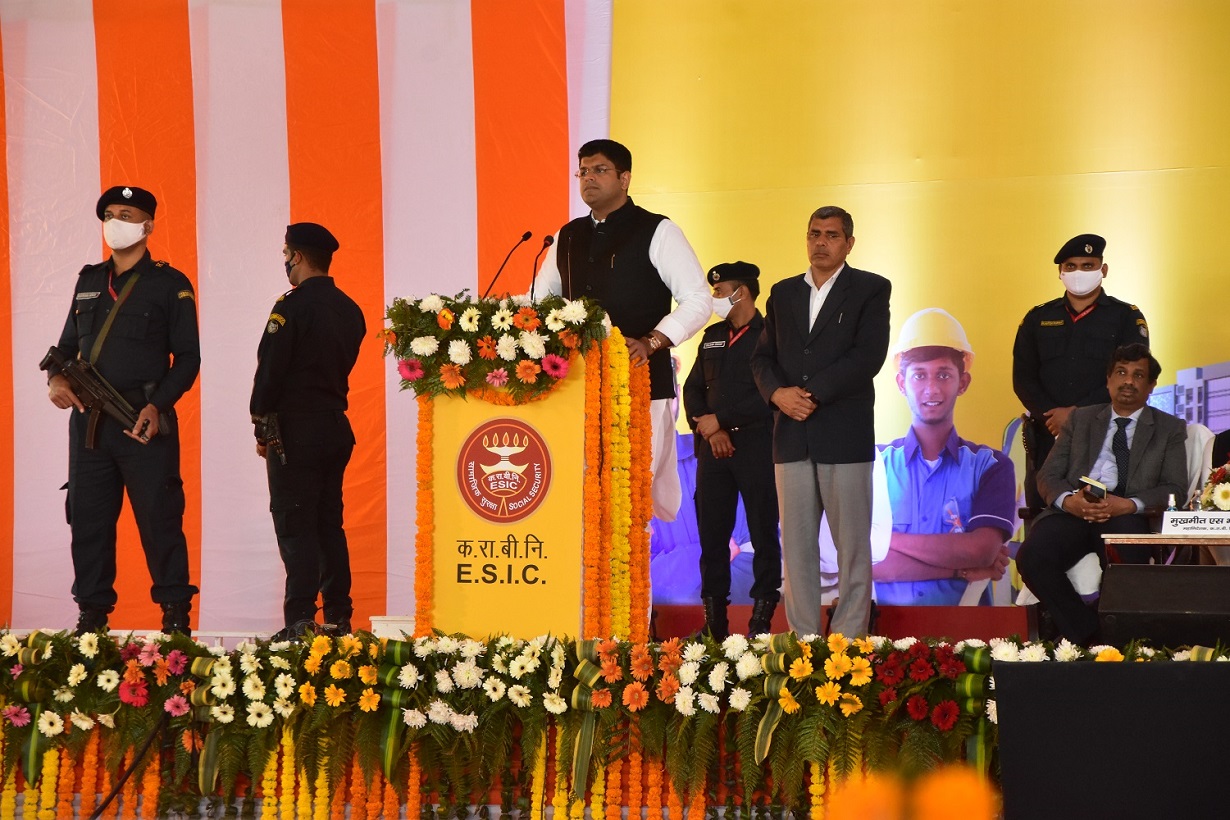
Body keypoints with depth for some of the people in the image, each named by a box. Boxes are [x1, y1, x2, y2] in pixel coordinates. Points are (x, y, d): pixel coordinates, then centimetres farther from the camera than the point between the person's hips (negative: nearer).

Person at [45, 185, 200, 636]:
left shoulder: (170, 285, 2)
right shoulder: (88, 281, 17)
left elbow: (187, 357, -2)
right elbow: (68, 343, 22)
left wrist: (157, 406, -15)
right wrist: (57, 378, 0)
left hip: (143, 422, -5)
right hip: (89, 420, 5)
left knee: (159, 518, -4)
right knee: (87, 518, 6)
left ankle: (176, 616, 3)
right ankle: (91, 615, 13)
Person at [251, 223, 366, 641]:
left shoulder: (292, 306, -13)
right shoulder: (350, 309, 11)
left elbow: (269, 370, -13)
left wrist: (262, 427, -6)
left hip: (295, 431, -7)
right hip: (337, 427, 7)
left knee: (294, 526, -6)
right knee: (329, 523, 12)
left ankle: (300, 620, -11)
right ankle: (338, 617, 13)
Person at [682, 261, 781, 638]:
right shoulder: (712, 336, 16)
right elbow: (693, 388, 14)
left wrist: (721, 419, -11)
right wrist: (710, 431, -2)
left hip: (758, 448, -6)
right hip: (714, 448, 6)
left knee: (763, 533, -1)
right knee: (711, 532, 4)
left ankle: (762, 618, 3)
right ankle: (714, 618, 9)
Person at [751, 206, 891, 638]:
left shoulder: (871, 289, 4)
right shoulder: (783, 293, 18)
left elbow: (868, 356, -9)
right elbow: (762, 356, 14)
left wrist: (811, 394, -13)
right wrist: (778, 393, -7)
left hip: (844, 434, -4)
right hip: (792, 435, 4)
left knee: (852, 545, -3)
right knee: (796, 544, 3)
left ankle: (849, 641, 0)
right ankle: (803, 639, 7)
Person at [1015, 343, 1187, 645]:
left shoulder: (1170, 429, 18)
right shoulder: (1080, 419, 24)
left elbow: (1175, 488, 5)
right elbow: (1048, 476, 15)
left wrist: (1129, 505, -15)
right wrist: (1067, 500, -11)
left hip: (1128, 516, -2)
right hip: (1074, 509, 2)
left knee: (1125, 562, -39)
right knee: (1032, 557, -30)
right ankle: (1086, 636, -20)